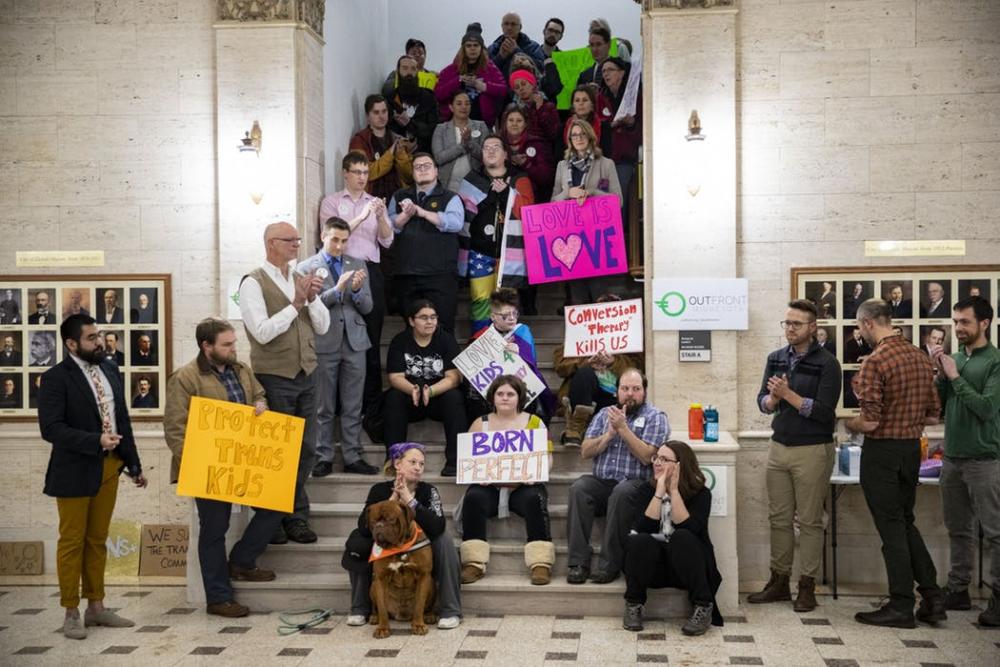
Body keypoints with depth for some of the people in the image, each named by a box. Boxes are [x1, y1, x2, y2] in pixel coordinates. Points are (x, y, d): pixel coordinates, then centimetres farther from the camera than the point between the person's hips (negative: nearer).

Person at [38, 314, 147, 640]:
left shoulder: (109, 371, 8)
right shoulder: (56, 378, -12)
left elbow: (122, 420, 12)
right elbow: (51, 428, -21)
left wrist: (134, 464, 12)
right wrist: (96, 440, -28)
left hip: (109, 467, 6)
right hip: (75, 470, -6)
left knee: (97, 540, 14)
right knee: (72, 542, 4)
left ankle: (96, 607, 24)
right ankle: (71, 613, 14)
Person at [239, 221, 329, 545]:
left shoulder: (301, 278, 12)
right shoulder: (254, 283, -8)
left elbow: (323, 327, 7)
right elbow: (263, 332, -18)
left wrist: (312, 298, -9)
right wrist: (295, 303, -17)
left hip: (305, 376, 6)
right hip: (274, 378, -6)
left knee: (306, 449, 10)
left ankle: (297, 516, 22)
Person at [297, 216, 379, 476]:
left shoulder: (357, 265, 11)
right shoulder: (306, 268, 2)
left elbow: (367, 308, 8)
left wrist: (357, 290, -11)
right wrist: (337, 289, -18)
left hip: (354, 342, 3)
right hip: (324, 344, -3)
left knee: (353, 407, 6)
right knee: (323, 407, 3)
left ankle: (353, 457, 12)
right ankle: (323, 458, 11)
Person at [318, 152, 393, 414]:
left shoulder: (375, 202, 17)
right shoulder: (331, 202, 7)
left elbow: (387, 241, 9)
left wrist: (381, 217, -9)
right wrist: (361, 217, -16)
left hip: (371, 271, 3)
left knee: (372, 335, 3)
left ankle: (371, 397, 9)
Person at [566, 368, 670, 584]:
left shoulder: (656, 417, 5)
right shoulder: (605, 414, 18)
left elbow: (646, 456, -10)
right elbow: (585, 452, 9)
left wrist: (623, 427, -12)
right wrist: (610, 433, -5)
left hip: (636, 484, -4)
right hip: (602, 483, 4)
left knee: (621, 492, -37)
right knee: (579, 488, -28)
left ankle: (610, 566, -29)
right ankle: (578, 563, -29)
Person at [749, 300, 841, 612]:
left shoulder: (826, 363, -8)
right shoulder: (776, 359, 10)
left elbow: (824, 411, -16)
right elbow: (763, 402, 9)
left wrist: (788, 394, -19)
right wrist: (773, 397, -13)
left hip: (812, 449, -5)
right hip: (779, 446, 5)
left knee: (810, 521, 2)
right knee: (779, 518, 10)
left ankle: (807, 586, 10)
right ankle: (779, 581, 19)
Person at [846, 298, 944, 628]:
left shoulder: (875, 362, -18)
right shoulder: (922, 358, 6)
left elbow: (870, 421, -21)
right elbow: (933, 415, 11)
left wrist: (849, 423, -1)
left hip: (882, 451, -7)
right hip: (912, 447, 7)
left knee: (891, 528, 1)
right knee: (905, 522, 19)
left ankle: (901, 607, 8)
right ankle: (932, 596, 16)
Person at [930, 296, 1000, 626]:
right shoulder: (954, 358, 10)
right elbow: (938, 405, 9)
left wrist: (955, 376, -16)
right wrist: (940, 374, -5)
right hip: (952, 458, 7)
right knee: (958, 529, 15)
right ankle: (958, 590, 24)